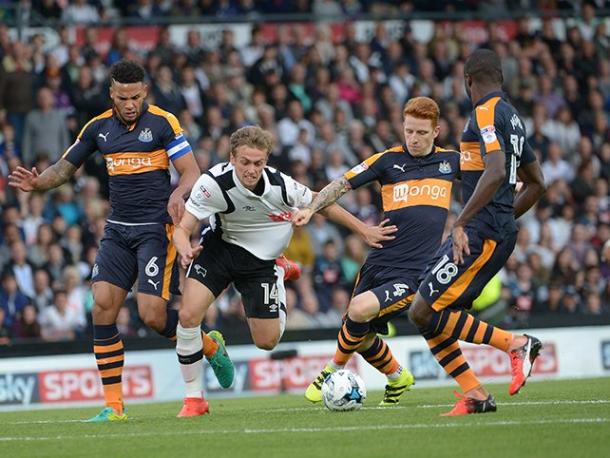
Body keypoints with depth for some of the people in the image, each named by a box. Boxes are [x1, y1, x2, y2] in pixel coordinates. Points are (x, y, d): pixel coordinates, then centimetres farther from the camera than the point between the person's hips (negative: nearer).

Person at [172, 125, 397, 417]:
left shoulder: (281, 186, -25)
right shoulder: (214, 183, -28)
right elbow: (183, 229, -23)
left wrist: (364, 231, 2)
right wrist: (186, 251, -48)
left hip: (261, 261, 1)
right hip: (219, 248, 0)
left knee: (267, 342, 3)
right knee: (188, 316, -21)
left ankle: (281, 273, 34)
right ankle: (194, 399, -4)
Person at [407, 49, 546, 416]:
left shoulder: (486, 113, -10)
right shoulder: (512, 117, 19)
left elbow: (496, 172, -26)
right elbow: (536, 183, 25)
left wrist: (461, 223, -25)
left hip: (481, 233, -10)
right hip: (500, 230, 10)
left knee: (423, 313, -12)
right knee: (431, 316, 8)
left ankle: (515, 343, -11)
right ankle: (475, 395, 4)